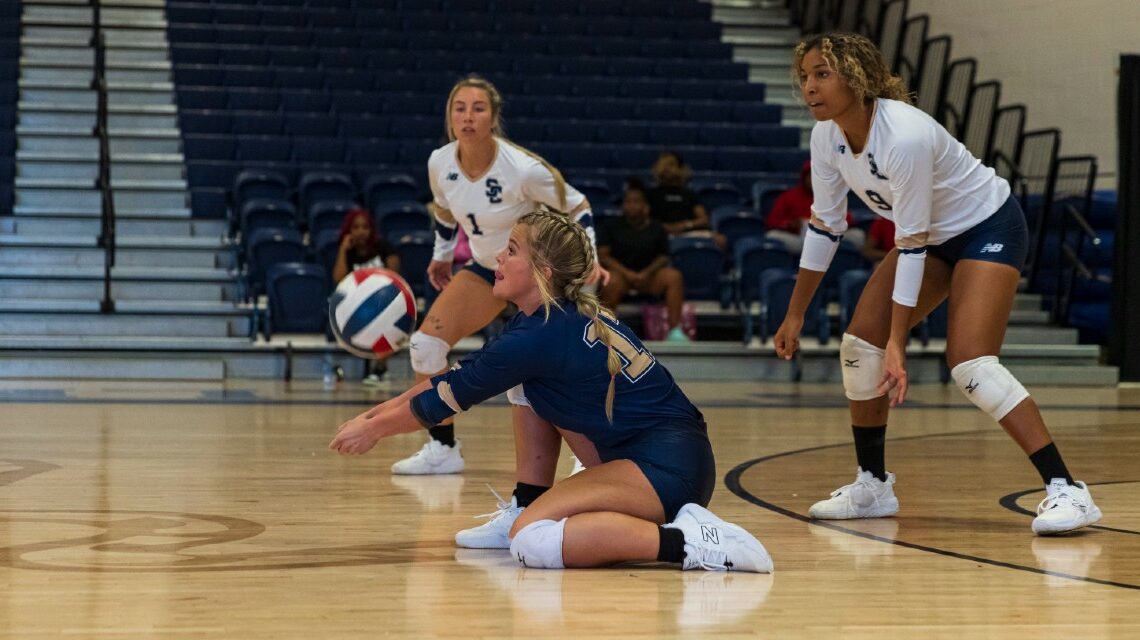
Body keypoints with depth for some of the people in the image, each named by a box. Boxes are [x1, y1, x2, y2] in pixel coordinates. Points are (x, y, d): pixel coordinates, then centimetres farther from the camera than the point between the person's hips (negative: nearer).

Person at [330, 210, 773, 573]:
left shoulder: (542, 336, -15)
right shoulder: (555, 315, 12)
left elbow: (447, 398, -4)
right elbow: (455, 378, 22)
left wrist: (374, 430, 9)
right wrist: (378, 413, 22)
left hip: (670, 466, -10)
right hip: (640, 448, 10)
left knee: (529, 542, -24)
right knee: (530, 391, 18)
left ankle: (686, 543, -27)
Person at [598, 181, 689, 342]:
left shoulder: (656, 228, 13)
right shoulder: (611, 226, 8)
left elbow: (663, 257, 9)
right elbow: (602, 255, -1)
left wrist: (646, 273, -12)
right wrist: (628, 274, -15)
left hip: (649, 275, 2)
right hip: (620, 272, -2)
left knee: (674, 277, -26)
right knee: (612, 281, -39)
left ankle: (675, 330, -27)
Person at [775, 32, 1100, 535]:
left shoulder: (904, 135, -34)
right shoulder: (827, 135, -11)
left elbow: (911, 243, -30)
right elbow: (824, 224, 2)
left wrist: (897, 342, -27)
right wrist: (794, 315, 5)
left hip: (988, 229, -8)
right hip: (931, 235, 8)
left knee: (969, 364, -23)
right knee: (860, 344, -1)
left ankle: (1066, 491, -22)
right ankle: (872, 486, 14)